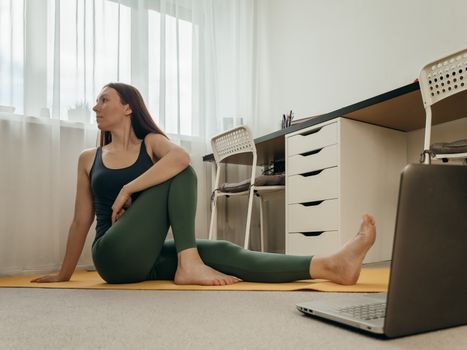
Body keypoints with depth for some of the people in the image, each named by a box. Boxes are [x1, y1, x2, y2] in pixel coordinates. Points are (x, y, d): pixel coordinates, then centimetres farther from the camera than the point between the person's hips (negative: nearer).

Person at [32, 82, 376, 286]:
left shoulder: (152, 142, 7)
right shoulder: (88, 159, 11)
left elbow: (181, 156, -19)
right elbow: (81, 220, 12)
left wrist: (127, 190, -18)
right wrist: (64, 275, 14)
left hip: (149, 257, 1)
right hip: (115, 256, -1)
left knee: (221, 252, -23)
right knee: (181, 175, -20)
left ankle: (330, 265, -36)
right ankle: (188, 264, -33)